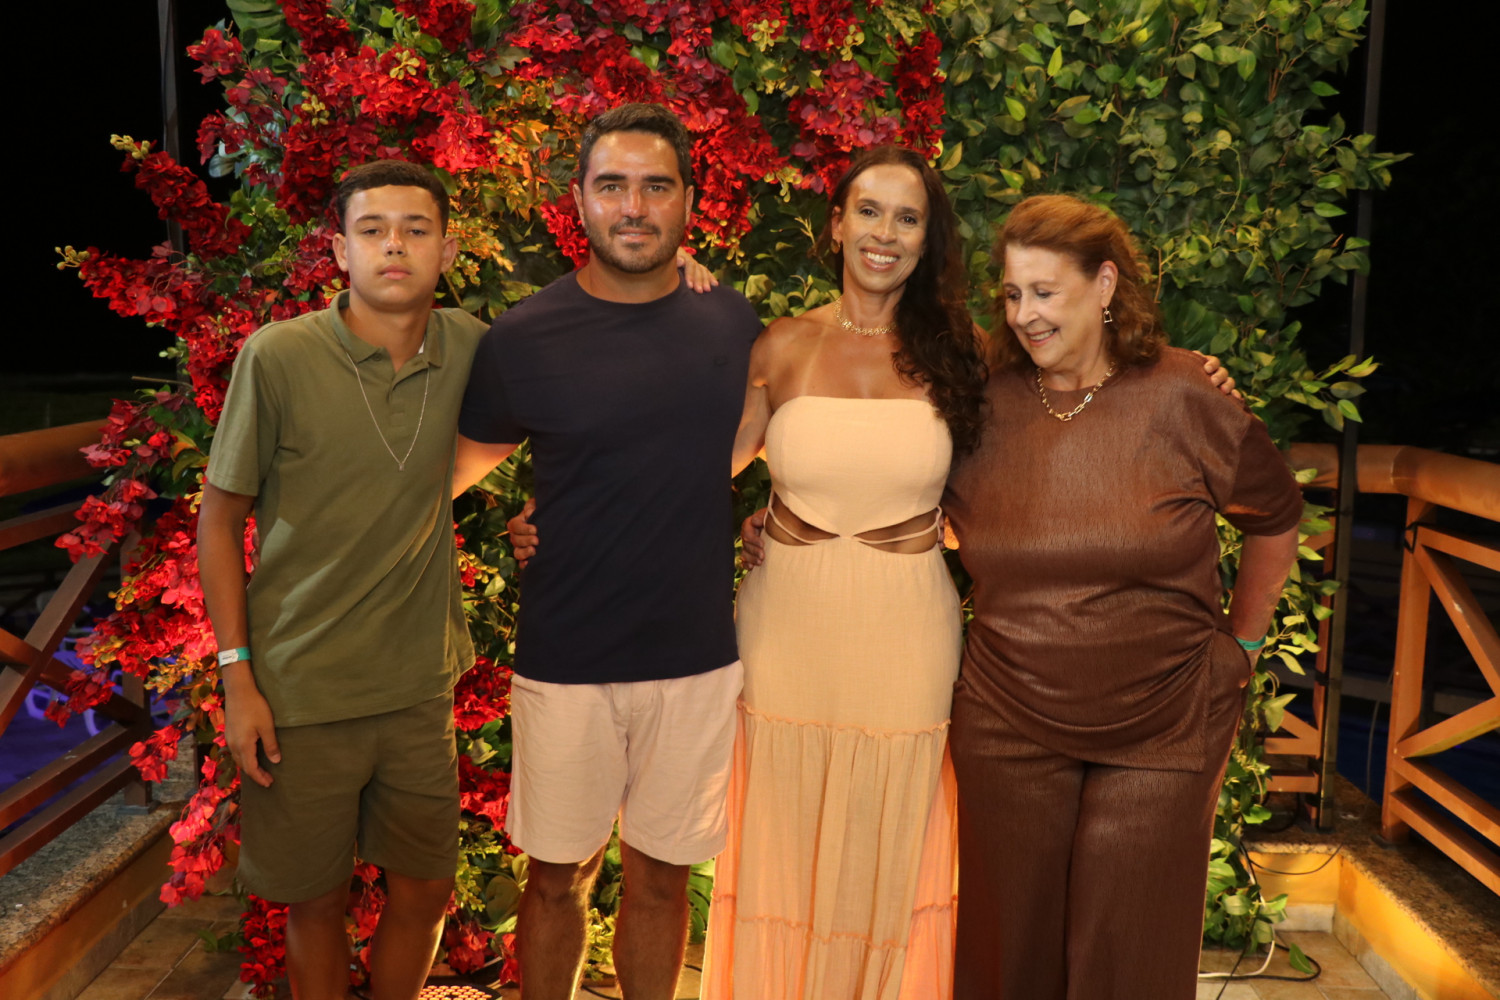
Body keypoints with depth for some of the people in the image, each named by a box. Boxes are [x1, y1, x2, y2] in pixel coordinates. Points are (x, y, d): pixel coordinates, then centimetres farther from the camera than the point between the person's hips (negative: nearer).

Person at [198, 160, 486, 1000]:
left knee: (424, 891, 14)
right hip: (301, 687, -2)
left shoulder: (466, 348, -4)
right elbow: (221, 519, -4)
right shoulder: (278, 357, -13)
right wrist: (237, 677, -7)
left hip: (419, 681, 3)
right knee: (319, 899, 14)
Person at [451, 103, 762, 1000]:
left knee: (661, 876, 16)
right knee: (558, 877, 13)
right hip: (565, 662, -2)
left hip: (698, 658, 2)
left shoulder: (733, 322, 0)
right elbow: (457, 469, 7)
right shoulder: (525, 339, -8)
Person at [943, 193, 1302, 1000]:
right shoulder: (983, 405, -3)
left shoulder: (1184, 399, -7)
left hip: (1161, 729, -1)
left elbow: (1276, 519, 8)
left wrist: (1240, 642, 10)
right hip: (1009, 724, 2)